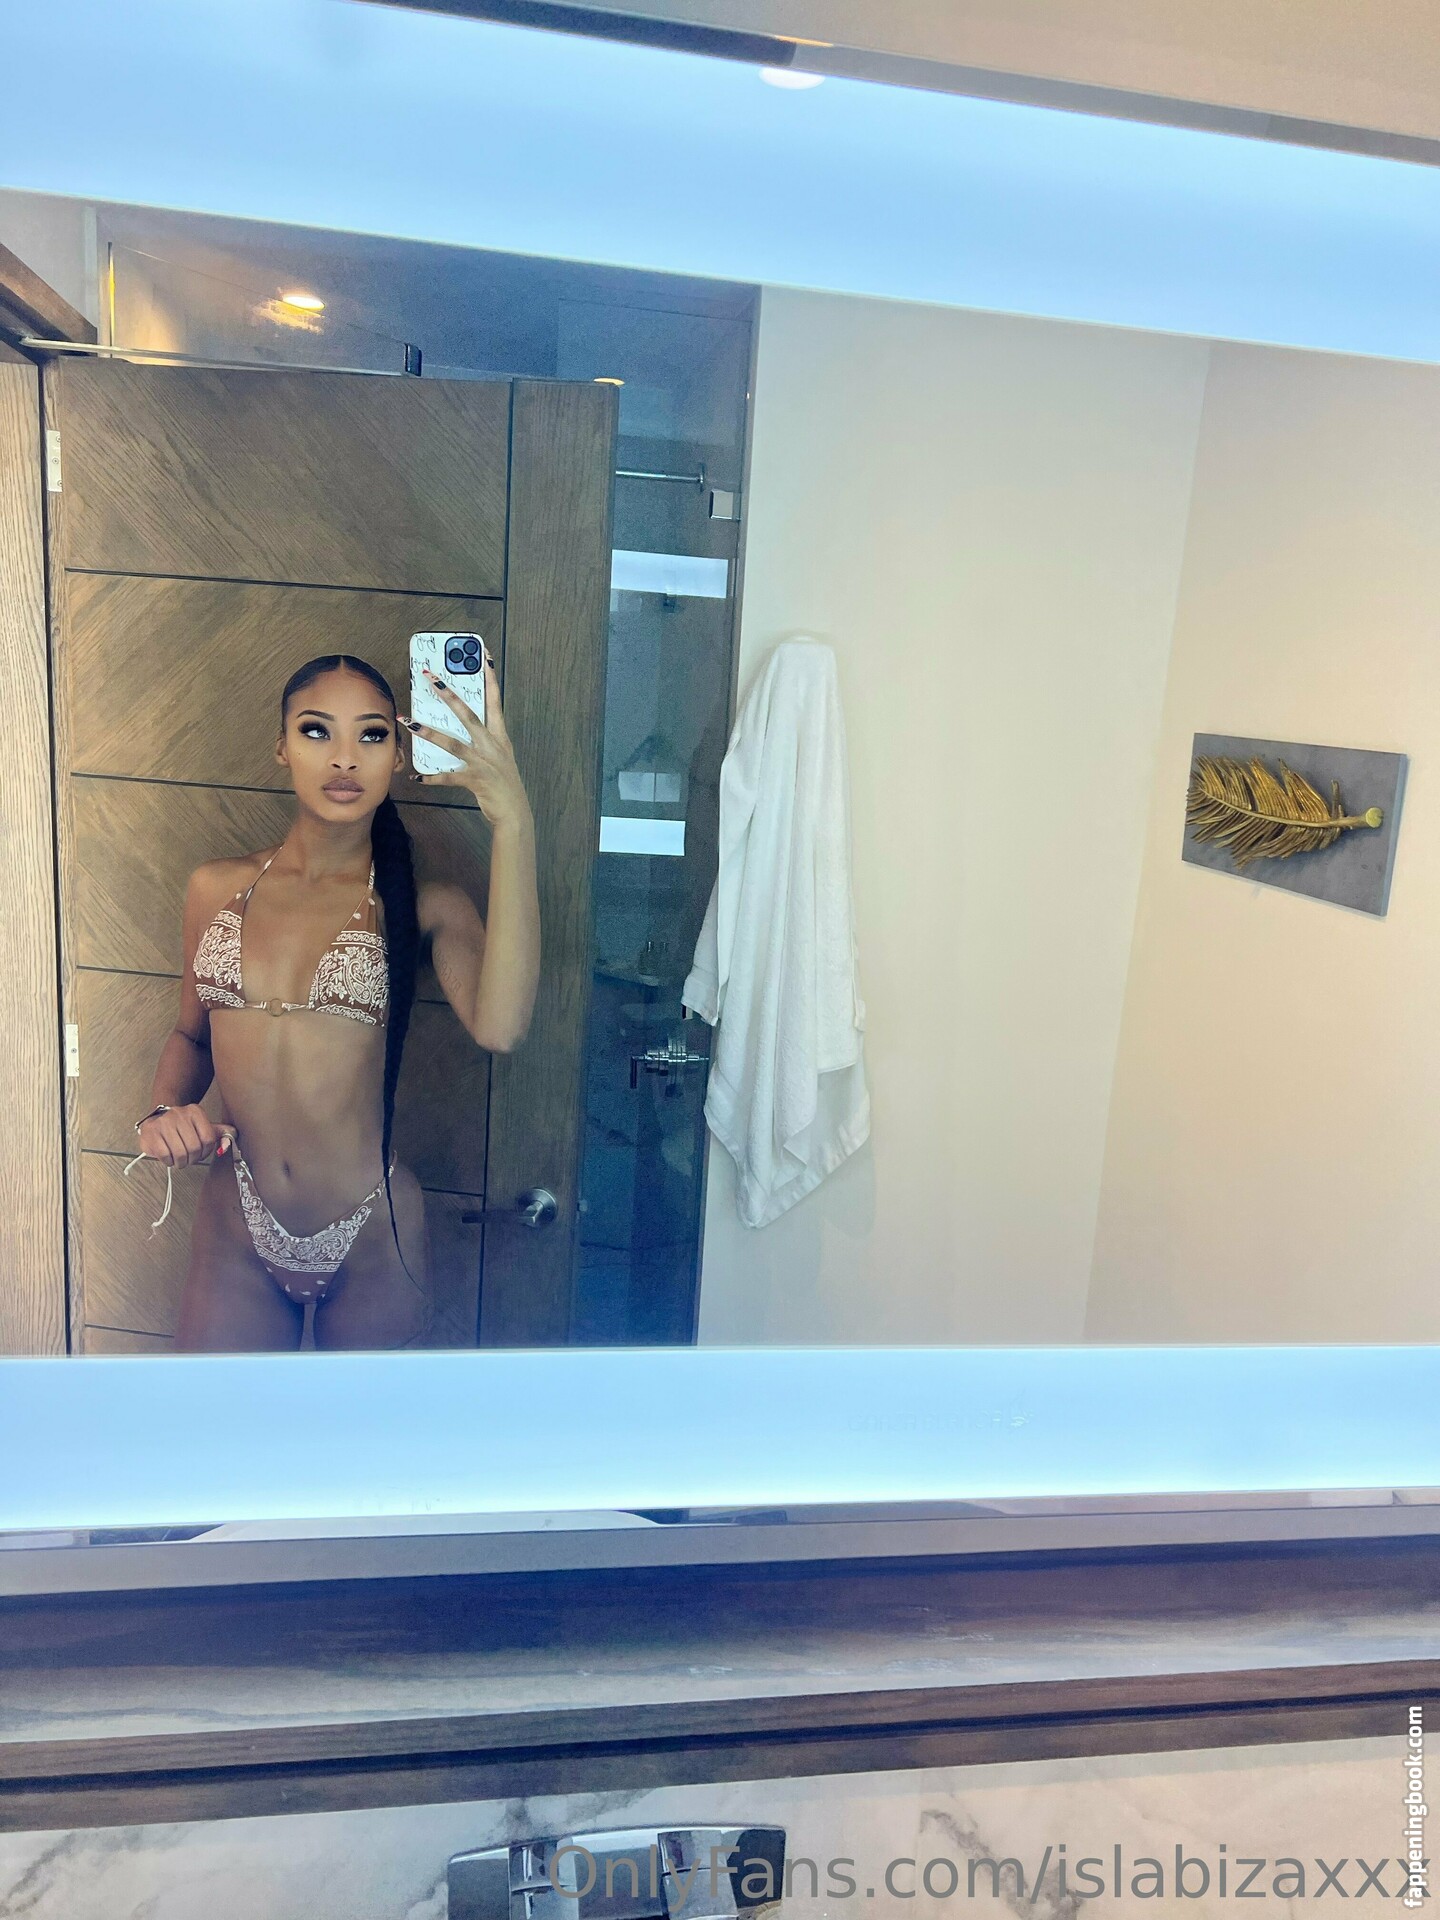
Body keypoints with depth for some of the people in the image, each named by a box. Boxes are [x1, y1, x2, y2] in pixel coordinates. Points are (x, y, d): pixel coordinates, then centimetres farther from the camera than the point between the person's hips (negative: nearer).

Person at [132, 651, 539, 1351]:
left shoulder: (425, 905, -9)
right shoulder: (218, 889, 1)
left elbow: (498, 1026, -30)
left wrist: (511, 820, -32)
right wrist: (165, 1110, -6)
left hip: (371, 1238, -2)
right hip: (234, 1232, 2)